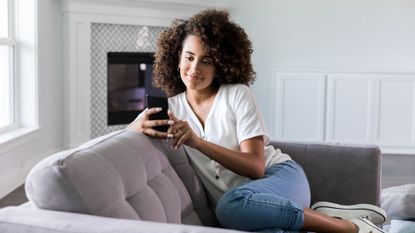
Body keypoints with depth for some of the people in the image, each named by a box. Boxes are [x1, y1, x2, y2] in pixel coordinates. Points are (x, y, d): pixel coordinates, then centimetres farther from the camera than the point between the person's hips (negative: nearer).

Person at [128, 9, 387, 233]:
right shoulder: (172, 107, 10)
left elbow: (256, 166, -11)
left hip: (281, 177, -2)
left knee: (232, 205, -40)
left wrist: (198, 142, -24)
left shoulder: (237, 94, -3)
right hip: (241, 200, 2)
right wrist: (142, 126, -17)